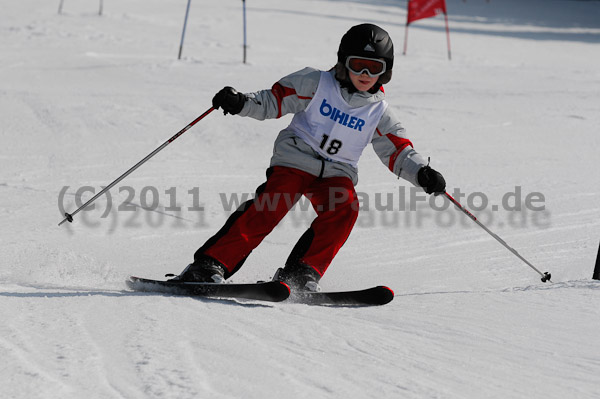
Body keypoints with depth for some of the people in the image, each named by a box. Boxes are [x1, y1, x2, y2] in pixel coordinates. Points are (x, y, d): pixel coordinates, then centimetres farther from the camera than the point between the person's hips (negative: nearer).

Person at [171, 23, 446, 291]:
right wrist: (240, 103, -16)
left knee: (344, 209, -27)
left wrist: (423, 174, -6)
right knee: (270, 207, -25)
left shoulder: (379, 112, 8)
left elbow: (398, 152, 11)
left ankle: (301, 274, -25)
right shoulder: (317, 84, 0)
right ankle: (210, 265, -26)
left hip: (336, 173, 3)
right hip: (295, 159, -3)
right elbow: (274, 100, 0)